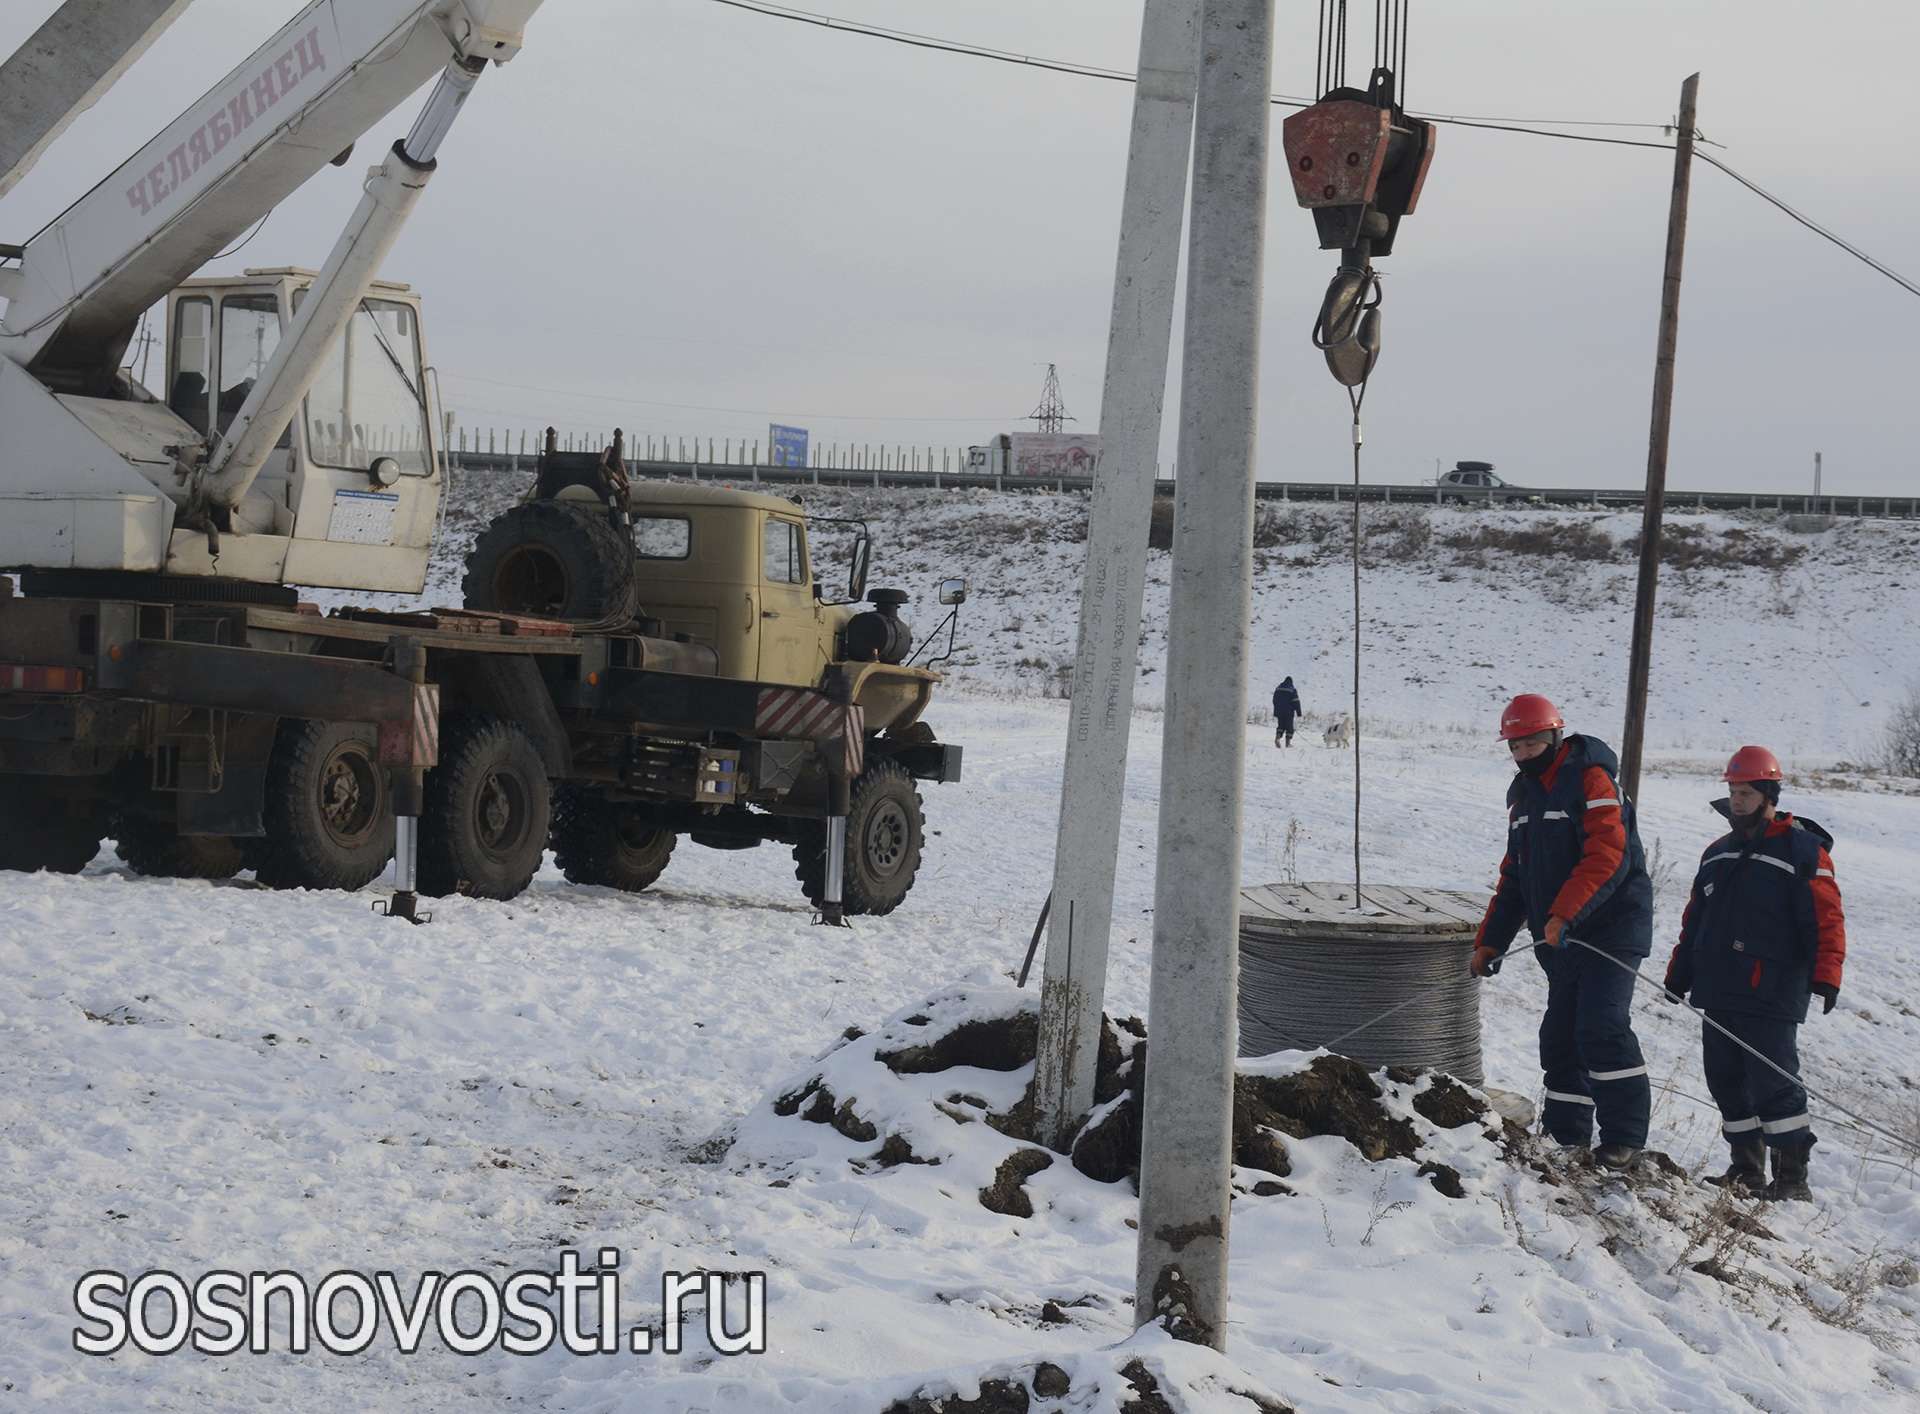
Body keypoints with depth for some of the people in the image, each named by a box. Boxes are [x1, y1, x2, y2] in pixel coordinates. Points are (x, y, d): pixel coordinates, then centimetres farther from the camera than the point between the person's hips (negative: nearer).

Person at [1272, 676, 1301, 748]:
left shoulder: (1278, 689, 9)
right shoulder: (1292, 690, -6)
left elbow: (1275, 701, 15)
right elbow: (1296, 702, -8)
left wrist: (1275, 713, 22)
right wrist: (1299, 713, -4)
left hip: (1279, 712, 4)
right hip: (1289, 712, -4)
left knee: (1281, 726, 12)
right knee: (1289, 727, 5)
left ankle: (1277, 737, -13)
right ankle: (1288, 742, 2)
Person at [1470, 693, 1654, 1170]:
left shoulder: (1590, 780, -10)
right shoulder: (1523, 795, 16)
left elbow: (1607, 857, -23)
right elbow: (1515, 876, 22)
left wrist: (1563, 914, -31)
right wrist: (1489, 942, 17)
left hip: (1609, 929, -8)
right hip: (1560, 940, 8)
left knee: (1602, 1028, -17)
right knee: (1560, 1036, 8)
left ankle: (1624, 1135, -13)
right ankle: (1564, 1136, 14)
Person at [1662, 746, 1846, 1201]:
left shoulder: (1802, 849, -3)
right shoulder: (1718, 853, 19)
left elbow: (1825, 917, -9)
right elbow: (1695, 920, 24)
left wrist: (1825, 975, -18)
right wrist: (1679, 974, 22)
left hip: (1771, 994, -7)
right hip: (1717, 993, 7)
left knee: (1772, 1082, -11)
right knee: (1726, 1080, 9)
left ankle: (1792, 1177, -5)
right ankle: (1746, 1170, 18)